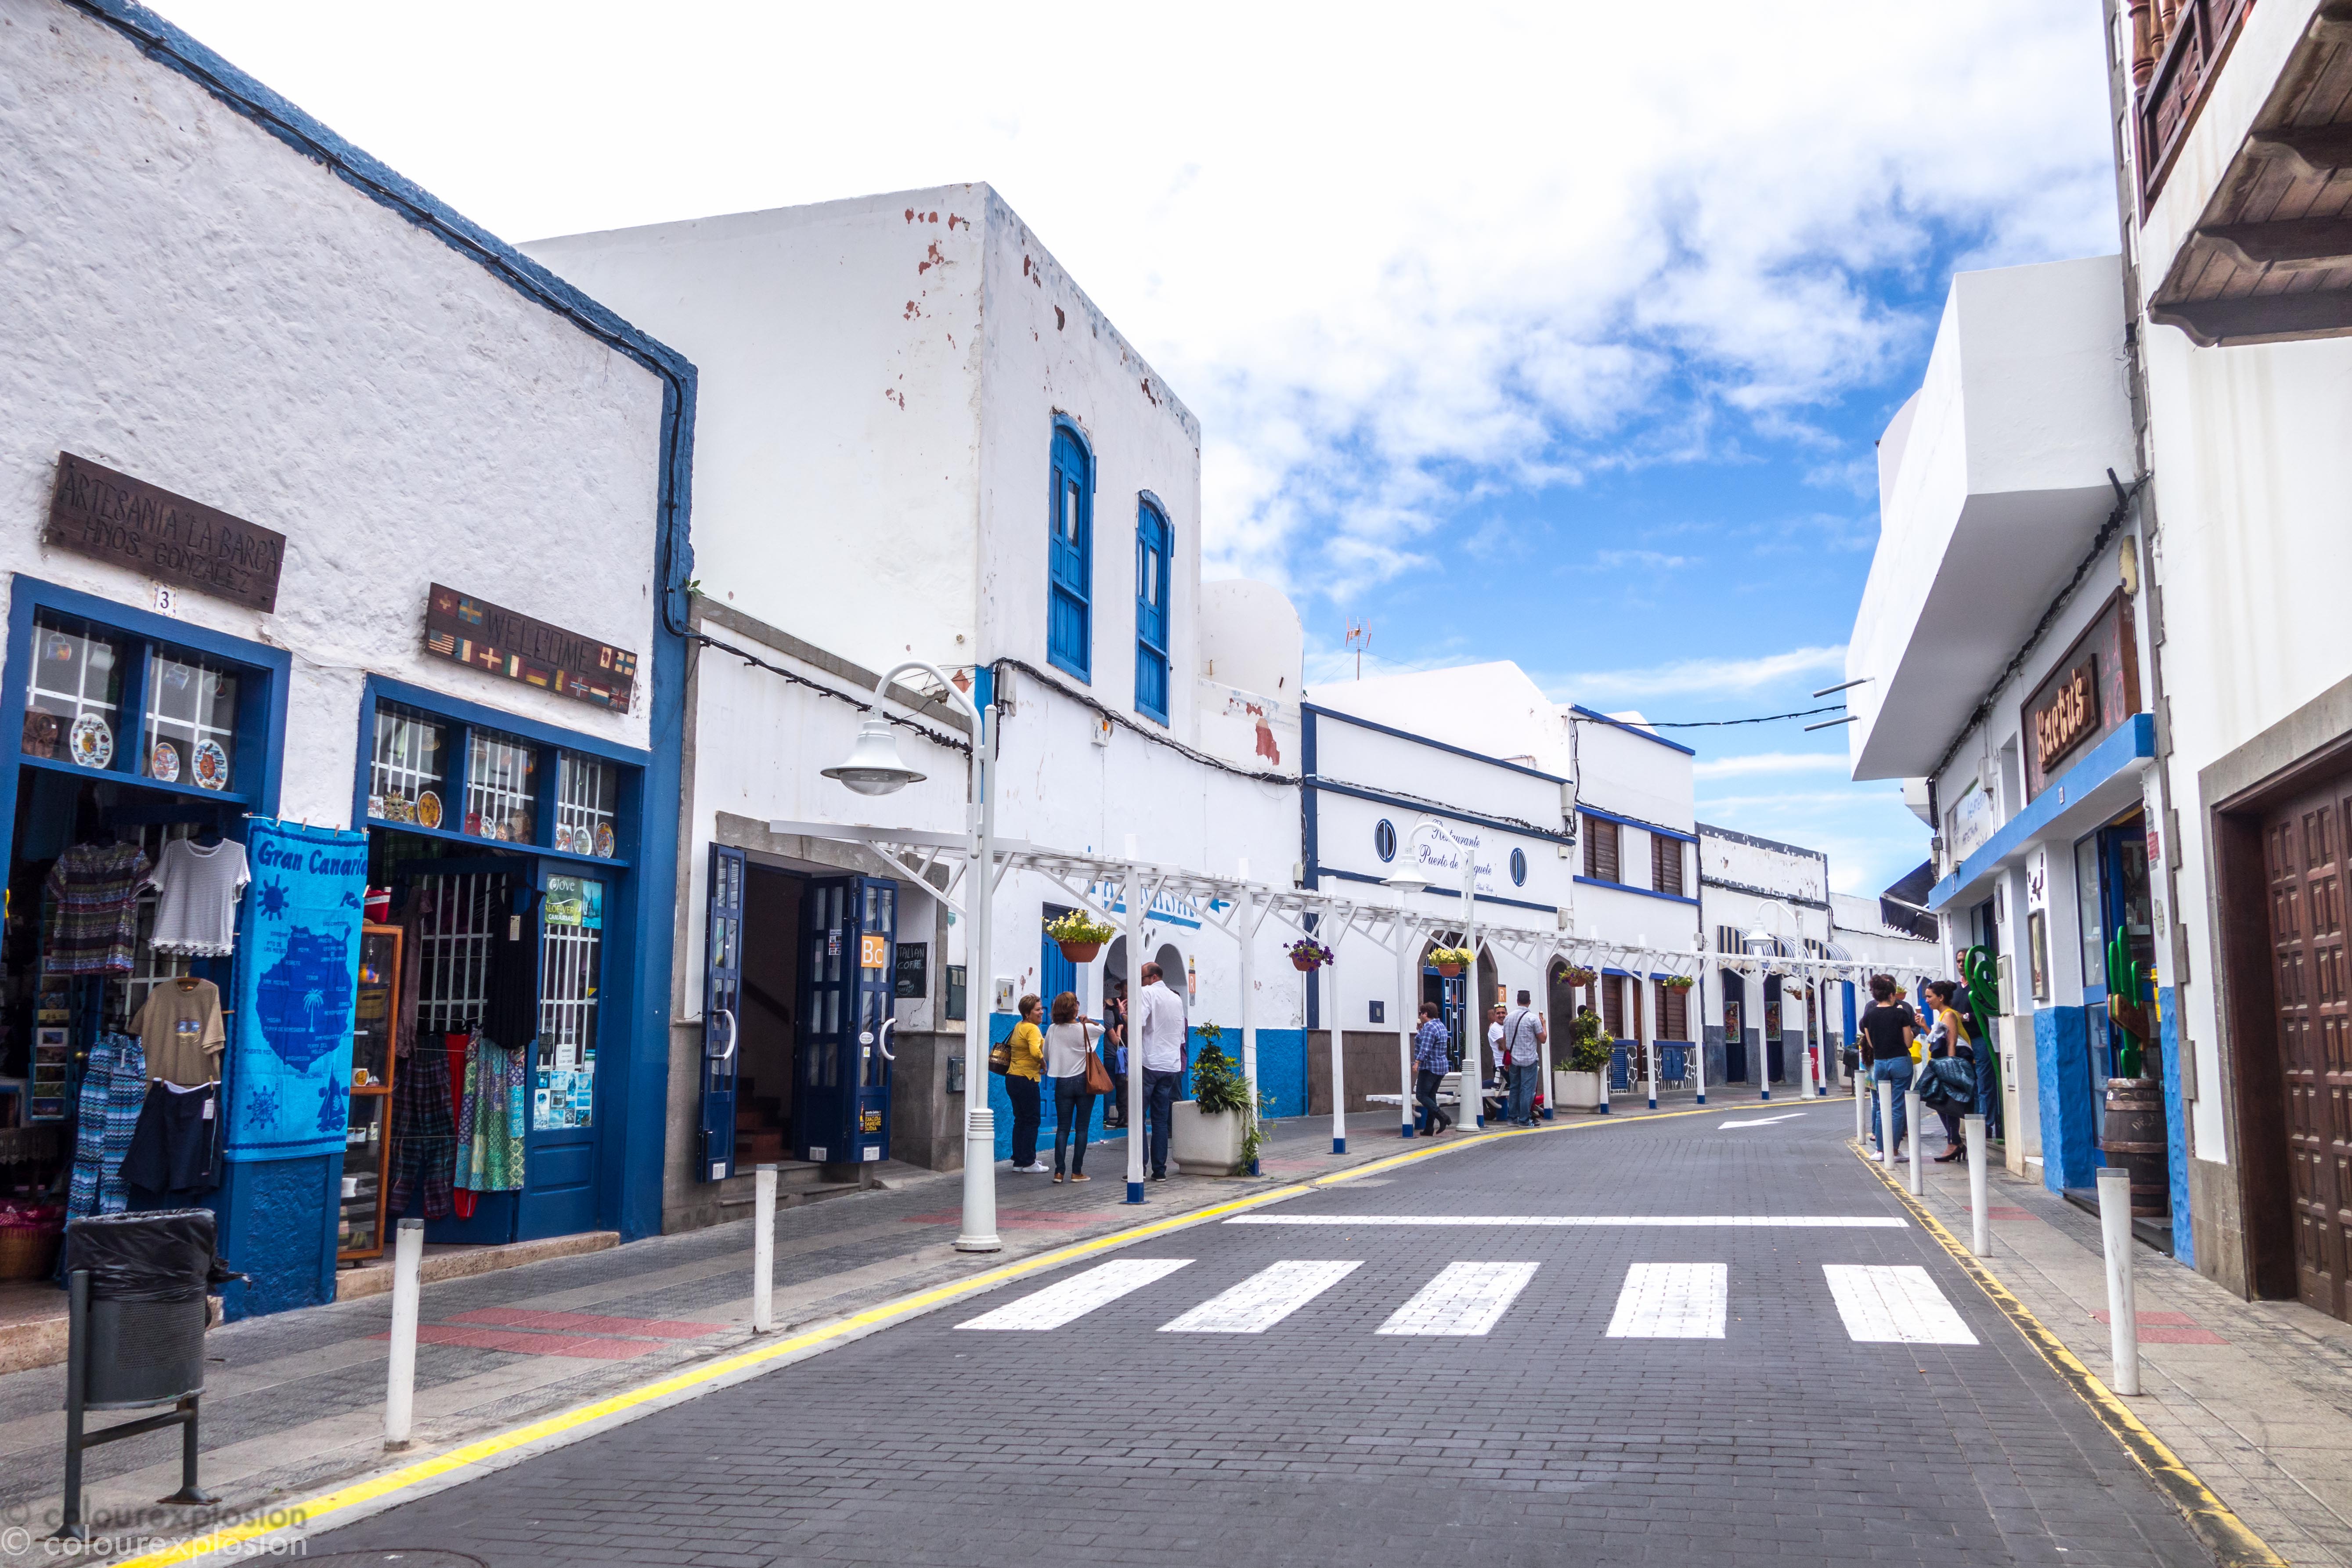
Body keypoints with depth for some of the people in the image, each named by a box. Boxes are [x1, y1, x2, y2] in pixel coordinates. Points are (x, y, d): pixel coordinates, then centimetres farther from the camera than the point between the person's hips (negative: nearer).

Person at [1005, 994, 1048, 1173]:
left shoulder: (1018, 1027, 12)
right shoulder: (1032, 1029, -15)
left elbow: (1010, 1045, 26)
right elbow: (1036, 1052, -30)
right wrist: (1044, 1064, -12)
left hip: (1012, 1078, 9)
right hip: (1026, 1079, -9)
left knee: (1020, 1119, 14)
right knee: (1032, 1120, 0)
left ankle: (1018, 1161, 17)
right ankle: (1029, 1163, 3)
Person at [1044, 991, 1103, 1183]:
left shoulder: (1053, 1030, -4)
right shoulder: (1085, 1029, -9)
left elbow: (1046, 1055, 7)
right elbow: (1102, 1028, 12)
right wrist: (1087, 1021, 9)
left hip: (1063, 1083, 2)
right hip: (1083, 1081, -2)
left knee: (1063, 1128, 7)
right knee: (1081, 1129, 5)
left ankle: (1059, 1172, 1)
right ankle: (1077, 1172, 5)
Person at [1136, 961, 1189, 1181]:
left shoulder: (1148, 993, -5)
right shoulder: (1177, 999, 16)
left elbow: (1138, 1023, -20)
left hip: (1149, 1063, -6)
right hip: (1172, 1066, 6)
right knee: (1161, 1119, 8)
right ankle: (1159, 1170, 5)